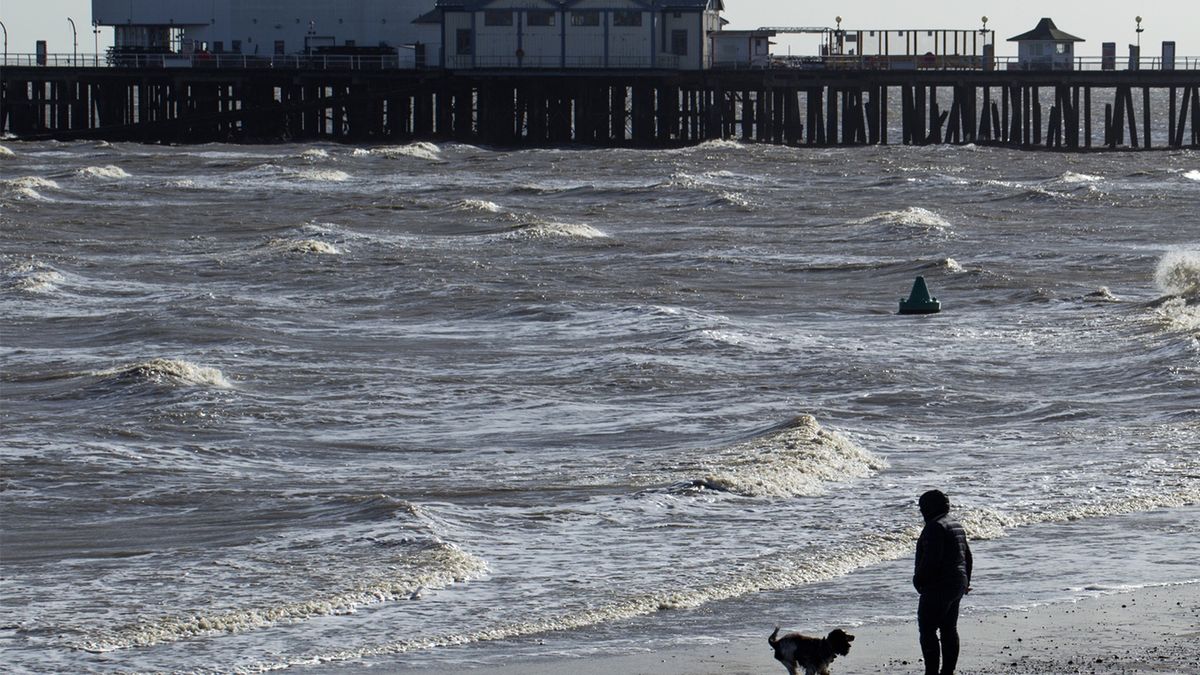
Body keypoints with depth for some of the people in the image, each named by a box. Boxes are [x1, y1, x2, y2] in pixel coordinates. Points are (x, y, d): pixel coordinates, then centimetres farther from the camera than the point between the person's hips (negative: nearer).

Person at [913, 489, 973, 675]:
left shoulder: (935, 527, -16)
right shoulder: (956, 526, 15)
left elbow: (931, 559, -23)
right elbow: (967, 557, 22)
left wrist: (918, 580, -13)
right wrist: (965, 582, 30)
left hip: (938, 588, -10)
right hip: (957, 586, 10)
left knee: (927, 630, -7)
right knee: (949, 629, 13)